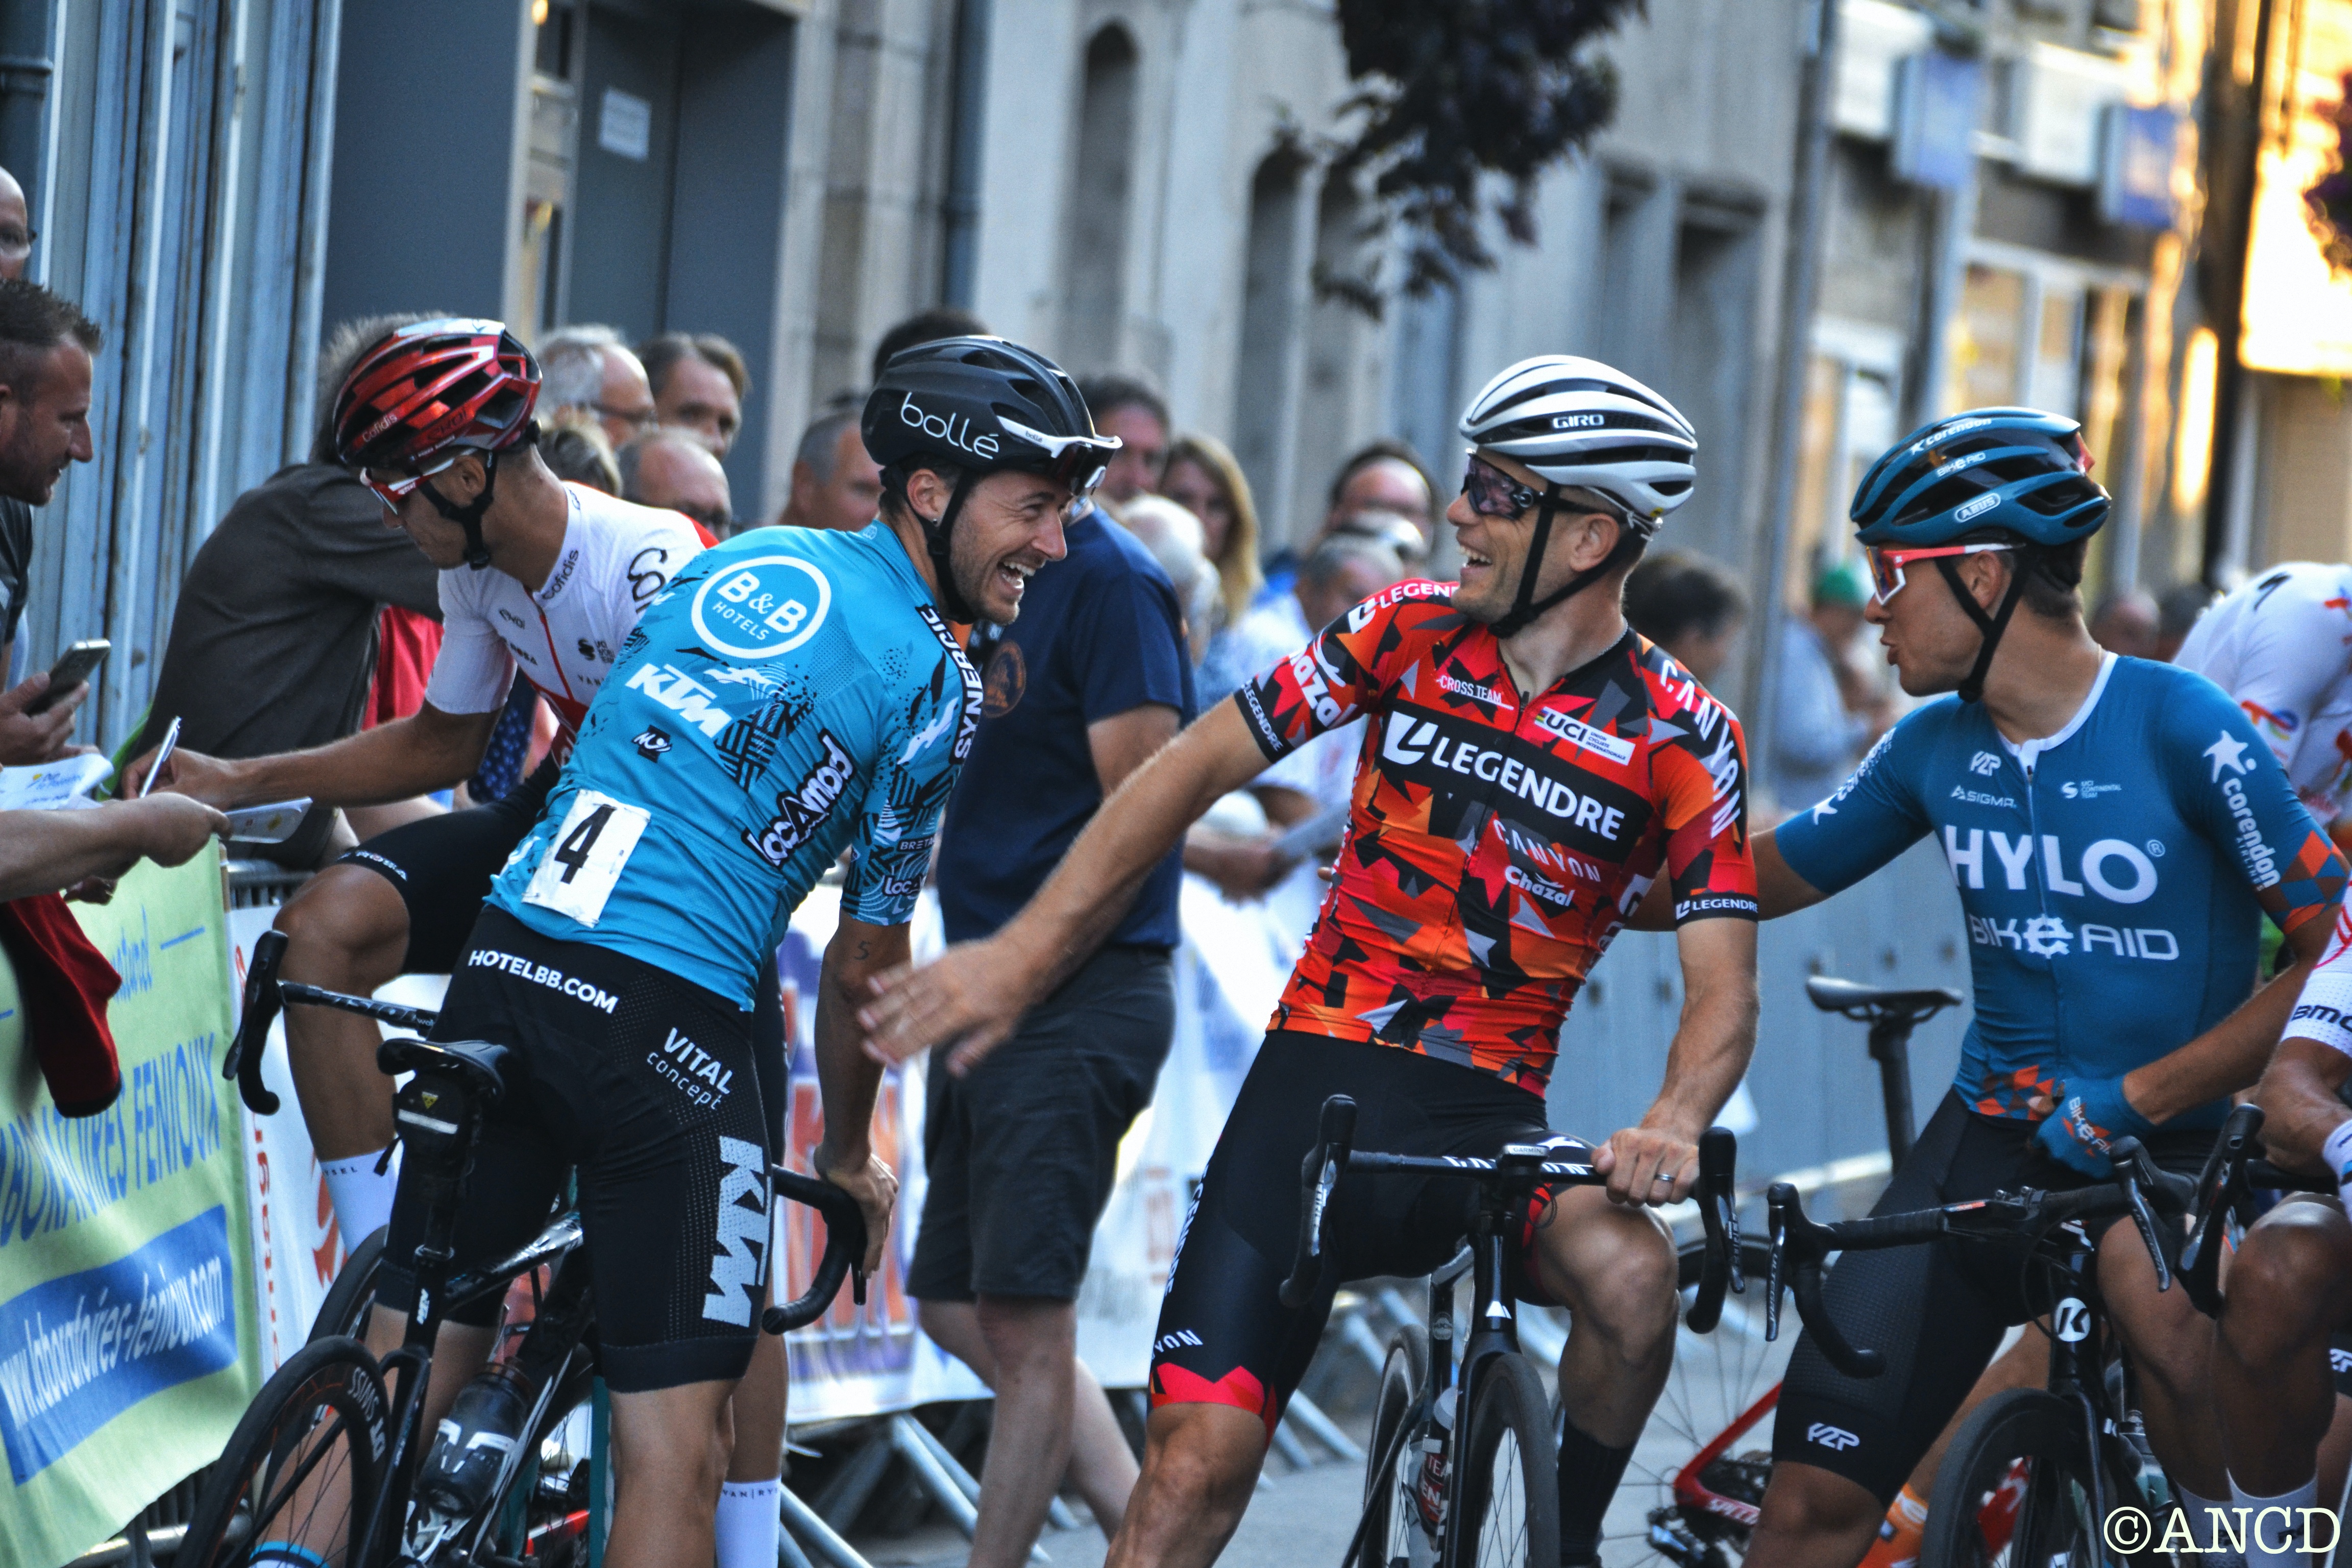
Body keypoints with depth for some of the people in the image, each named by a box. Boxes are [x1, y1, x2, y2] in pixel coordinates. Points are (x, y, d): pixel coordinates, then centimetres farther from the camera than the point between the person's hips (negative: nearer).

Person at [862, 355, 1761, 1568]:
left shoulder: (1683, 740, -4)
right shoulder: (1410, 632, 1)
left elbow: (1722, 991, -8)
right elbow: (1194, 769, 4)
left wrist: (1673, 1125, -31)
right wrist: (1022, 956, -2)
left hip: (1487, 1119, -1)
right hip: (1318, 1077, 1)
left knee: (1632, 1275, -32)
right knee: (1198, 1465, -11)